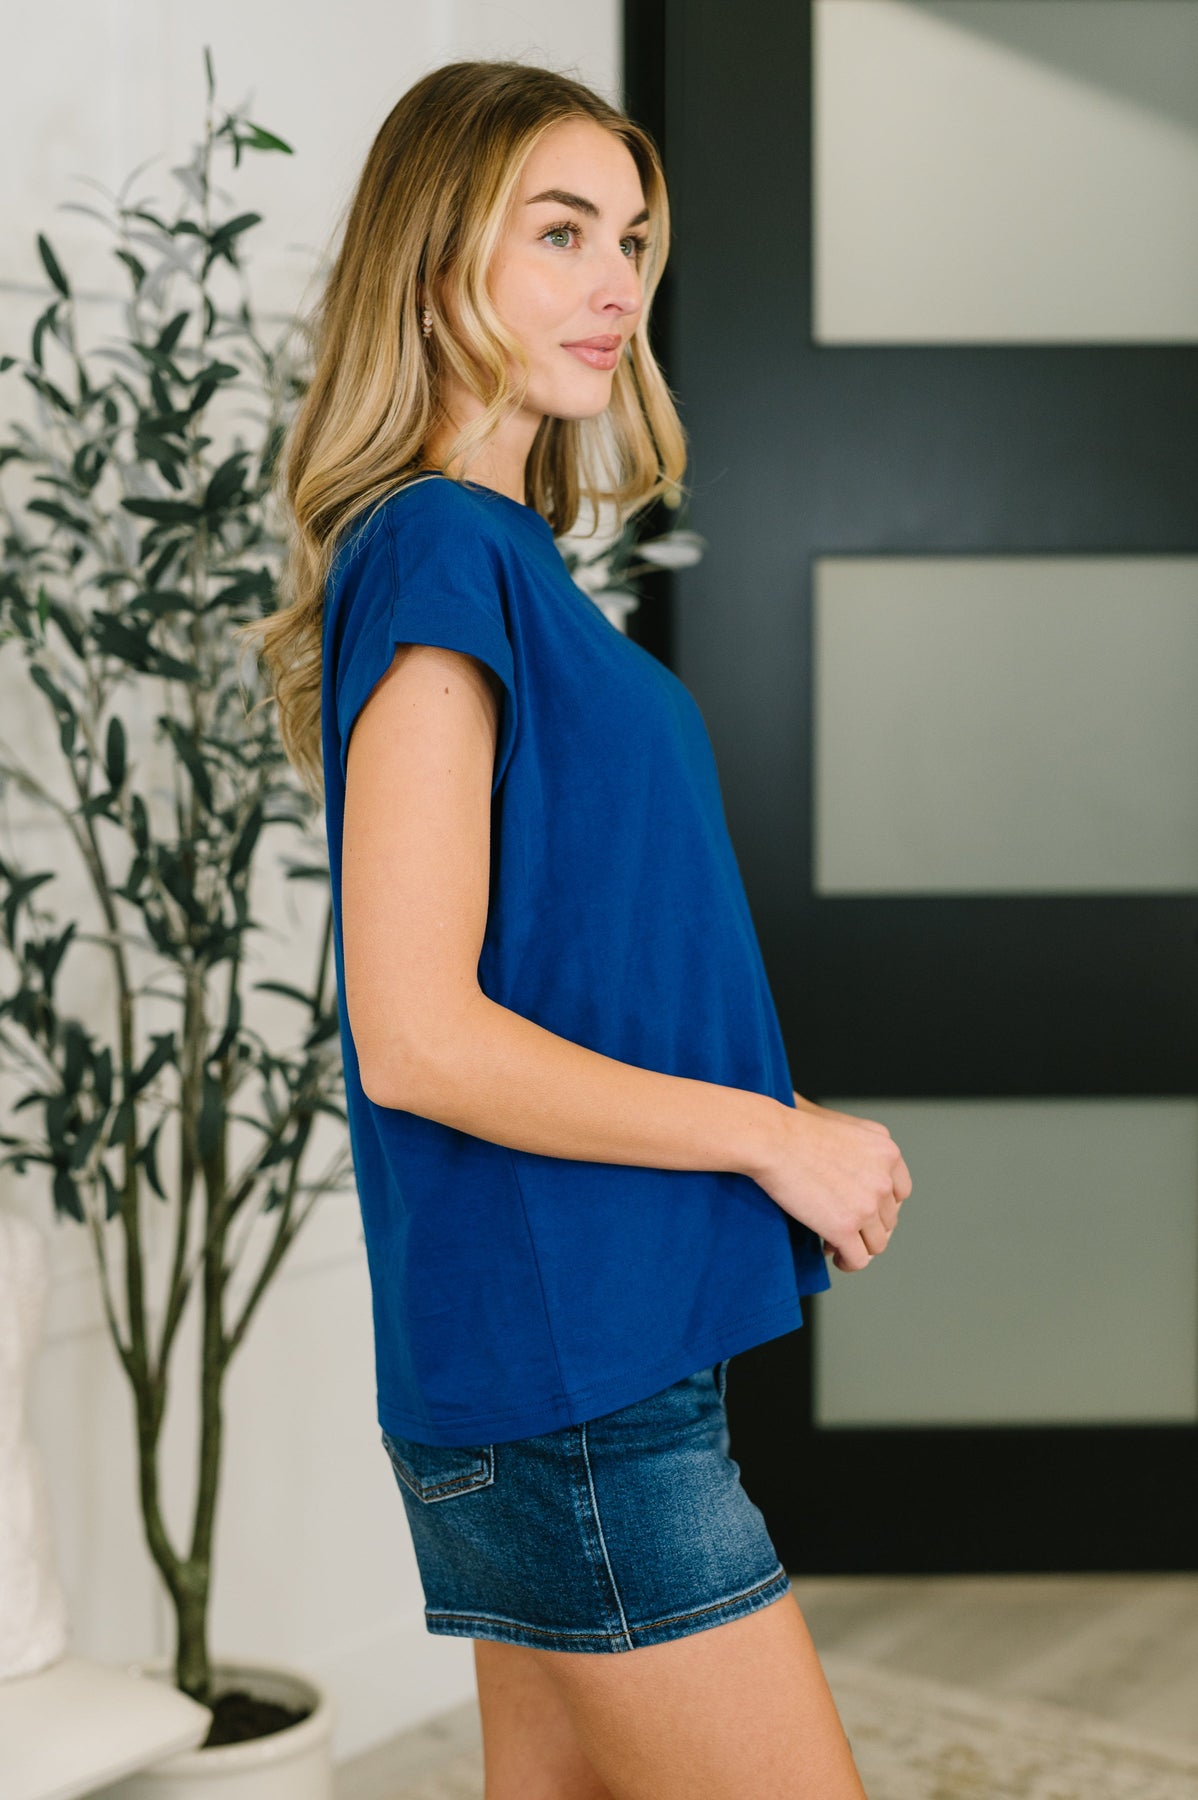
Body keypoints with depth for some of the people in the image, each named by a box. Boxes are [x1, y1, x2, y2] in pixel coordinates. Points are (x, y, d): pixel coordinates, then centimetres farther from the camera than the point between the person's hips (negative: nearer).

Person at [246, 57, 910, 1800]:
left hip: (588, 1344, 9)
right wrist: (775, 1136, -12)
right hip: (558, 1359, -9)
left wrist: (792, 1140, 7)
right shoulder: (439, 551, -14)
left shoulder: (503, 558, 14)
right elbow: (415, 1034, -20)